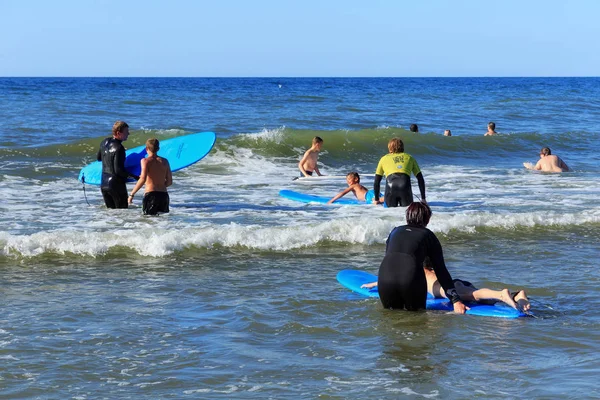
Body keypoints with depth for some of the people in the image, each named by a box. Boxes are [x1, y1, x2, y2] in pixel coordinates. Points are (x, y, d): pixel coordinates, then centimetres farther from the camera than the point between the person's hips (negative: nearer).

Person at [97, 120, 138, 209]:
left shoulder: (104, 142, 5)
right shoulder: (119, 148, -20)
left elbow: (98, 158, 22)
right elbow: (119, 170, -23)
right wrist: (133, 176, -14)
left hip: (104, 184, 8)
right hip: (117, 185, -8)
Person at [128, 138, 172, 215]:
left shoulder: (145, 161, -2)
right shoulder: (164, 161, 12)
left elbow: (143, 179, -14)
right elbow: (169, 182, 14)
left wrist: (132, 194, -11)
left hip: (151, 194, -4)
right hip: (164, 194, 4)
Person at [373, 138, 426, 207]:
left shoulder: (384, 159, 27)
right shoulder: (409, 157, 28)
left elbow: (377, 181, 27)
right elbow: (420, 179, 25)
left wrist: (376, 199, 35)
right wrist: (423, 199, 27)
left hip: (391, 188, 0)